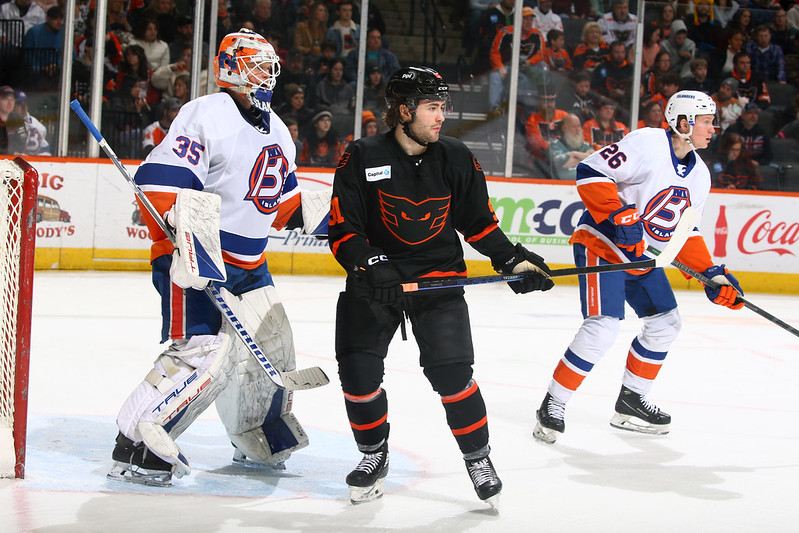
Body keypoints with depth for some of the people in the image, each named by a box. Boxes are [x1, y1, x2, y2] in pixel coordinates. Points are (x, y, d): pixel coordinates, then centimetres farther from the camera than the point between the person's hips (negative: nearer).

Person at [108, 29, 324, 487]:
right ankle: (137, 445, -14)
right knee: (205, 353, -21)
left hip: (249, 264, 9)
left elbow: (284, 192, 31)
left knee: (273, 344, 15)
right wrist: (182, 247, -31)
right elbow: (160, 180, -24)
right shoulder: (207, 115, -15)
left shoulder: (277, 132, 15)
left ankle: (258, 440, 35)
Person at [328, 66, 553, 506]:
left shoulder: (456, 159, -1)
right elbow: (342, 229, -10)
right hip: (375, 278, 0)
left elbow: (478, 220, 9)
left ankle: (478, 457, 7)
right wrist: (371, 265, -25)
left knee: (451, 370, -13)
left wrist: (512, 259, -2)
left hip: (438, 275, 0)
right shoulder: (363, 158, -10)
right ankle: (374, 454, 20)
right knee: (357, 368, -5)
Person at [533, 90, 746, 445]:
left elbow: (686, 231, 15)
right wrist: (618, 216, -29)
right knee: (603, 328, -20)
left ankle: (631, 402, 24)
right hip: (602, 244, -9)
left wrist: (712, 274, 6)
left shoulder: (698, 174, 9)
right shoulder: (648, 144, -18)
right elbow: (590, 171, -23)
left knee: (665, 322, 11)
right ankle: (553, 405, -8)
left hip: (641, 255, 9)